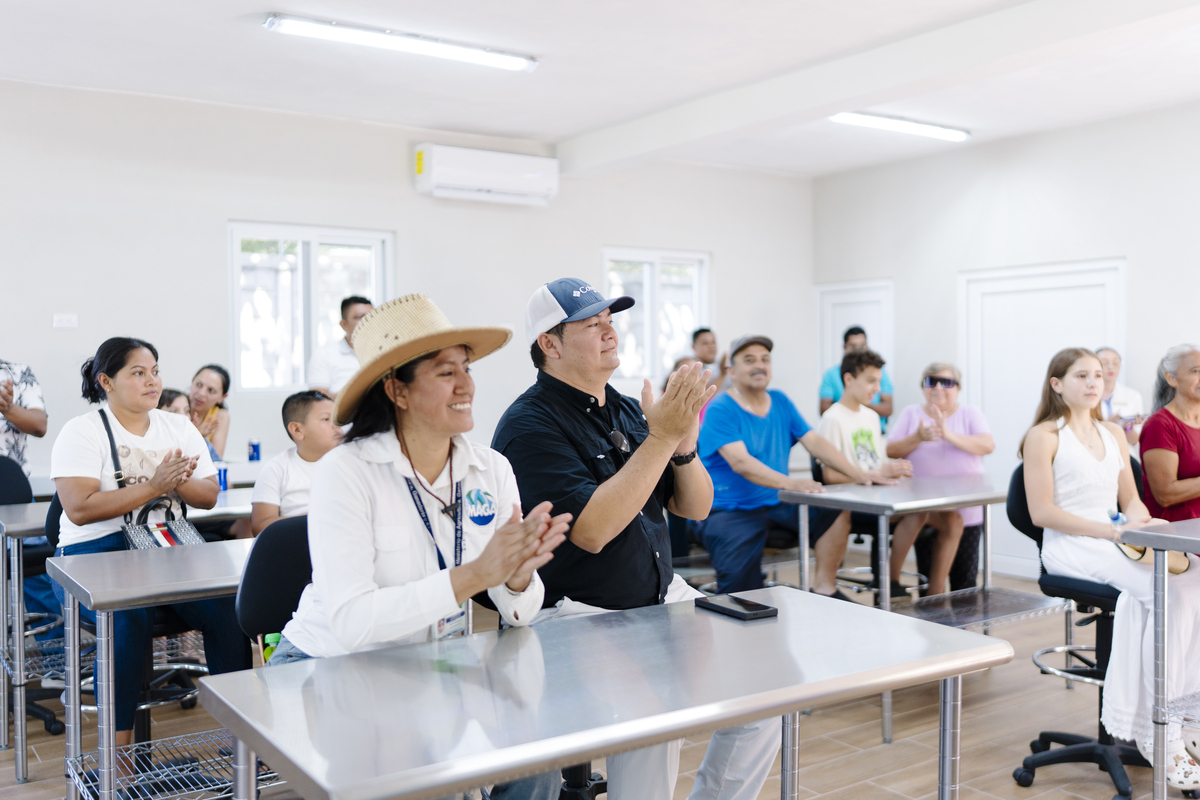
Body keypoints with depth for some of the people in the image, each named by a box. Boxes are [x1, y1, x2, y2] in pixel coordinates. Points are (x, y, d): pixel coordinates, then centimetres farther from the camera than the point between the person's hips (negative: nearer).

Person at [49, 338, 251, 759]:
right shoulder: (82, 432, -2)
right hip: (97, 554, -4)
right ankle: (118, 752, -21)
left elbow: (209, 496, 8)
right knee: (129, 618, -34)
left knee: (228, 605, -22)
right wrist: (153, 486, -20)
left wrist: (178, 482, -13)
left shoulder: (178, 427, 14)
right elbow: (79, 509, -16)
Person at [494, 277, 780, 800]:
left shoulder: (629, 412, 11)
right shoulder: (529, 424, -11)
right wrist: (661, 438, -23)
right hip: (579, 614, -7)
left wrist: (685, 443, -10)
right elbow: (591, 531, -23)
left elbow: (695, 508, 10)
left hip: (664, 597, 7)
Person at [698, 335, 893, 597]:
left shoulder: (780, 402, 11)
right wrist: (789, 483, -39)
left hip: (777, 505, 7)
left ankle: (824, 589, -5)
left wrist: (858, 474, -10)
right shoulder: (720, 410, -12)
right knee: (741, 592, -23)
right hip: (730, 513, -6)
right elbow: (740, 462, -25)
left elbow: (814, 441, 4)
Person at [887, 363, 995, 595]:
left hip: (966, 512, 1)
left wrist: (949, 435, -27)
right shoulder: (911, 413, 8)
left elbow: (987, 445, -13)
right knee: (928, 575, -13)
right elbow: (891, 451, -3)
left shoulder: (970, 414, 6)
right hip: (925, 507, 0)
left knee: (965, 580, -3)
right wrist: (918, 438, -22)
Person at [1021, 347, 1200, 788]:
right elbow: (1042, 512, -8)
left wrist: (1143, 524, -4)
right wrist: (1113, 531, -16)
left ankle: (1140, 721, -19)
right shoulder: (1043, 437, -1)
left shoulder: (1114, 433, 21)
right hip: (1068, 549, -6)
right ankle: (1159, 733, -19)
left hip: (1116, 545, 6)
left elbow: (1130, 499, 21)